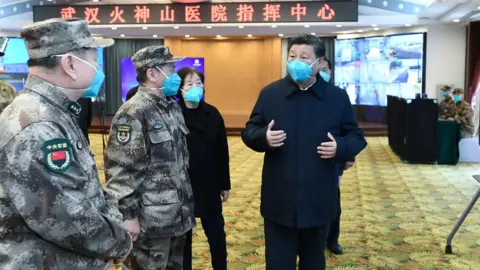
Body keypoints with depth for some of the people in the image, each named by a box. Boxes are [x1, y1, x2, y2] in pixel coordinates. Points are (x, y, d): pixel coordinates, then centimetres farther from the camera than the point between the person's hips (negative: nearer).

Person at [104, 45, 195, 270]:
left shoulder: (173, 106, 10)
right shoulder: (133, 113, -18)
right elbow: (120, 170, -19)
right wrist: (128, 215, -18)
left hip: (178, 214, 8)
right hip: (151, 219, -8)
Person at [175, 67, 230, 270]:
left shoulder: (212, 114, 2)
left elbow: (222, 151, 6)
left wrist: (225, 184, 7)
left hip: (209, 186, 4)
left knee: (216, 233, 13)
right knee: (182, 234, 12)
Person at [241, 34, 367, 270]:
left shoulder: (337, 97, 1)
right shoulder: (269, 93, 1)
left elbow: (356, 138, 6)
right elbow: (248, 133, 6)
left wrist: (340, 147, -16)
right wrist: (264, 137, -17)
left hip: (318, 200, 1)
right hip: (279, 201, 0)